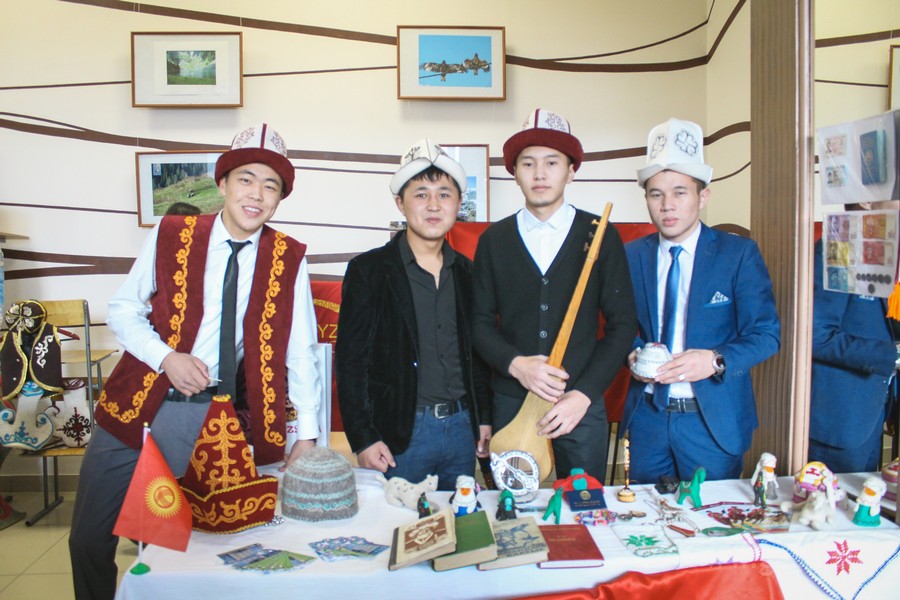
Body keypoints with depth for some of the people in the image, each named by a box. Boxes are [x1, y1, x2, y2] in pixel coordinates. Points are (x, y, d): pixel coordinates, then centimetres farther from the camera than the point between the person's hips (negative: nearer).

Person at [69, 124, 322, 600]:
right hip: (134, 405, 1)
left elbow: (300, 352, -2)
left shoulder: (289, 260, -4)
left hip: (211, 418, -1)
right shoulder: (170, 236, -4)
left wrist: (306, 436, -5)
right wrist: (167, 358, -14)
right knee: (90, 540, 12)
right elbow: (122, 309, 3)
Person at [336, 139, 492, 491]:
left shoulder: (466, 272, 9)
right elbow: (350, 360, -7)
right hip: (400, 433, -4)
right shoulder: (368, 270, -5)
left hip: (461, 427, 4)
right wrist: (363, 438, -11)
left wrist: (484, 419, 10)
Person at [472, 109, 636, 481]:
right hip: (510, 404, 1)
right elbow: (480, 321, 5)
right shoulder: (494, 240, 4)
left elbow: (622, 324, -1)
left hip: (582, 406, 0)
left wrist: (583, 395, -9)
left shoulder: (601, 235, 0)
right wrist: (515, 364, -14)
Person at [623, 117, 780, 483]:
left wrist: (715, 360, -25)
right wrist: (632, 355, -13)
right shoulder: (631, 256, 3)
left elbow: (766, 335, -8)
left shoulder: (739, 253, -6)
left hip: (713, 420, -2)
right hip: (648, 415, 3)